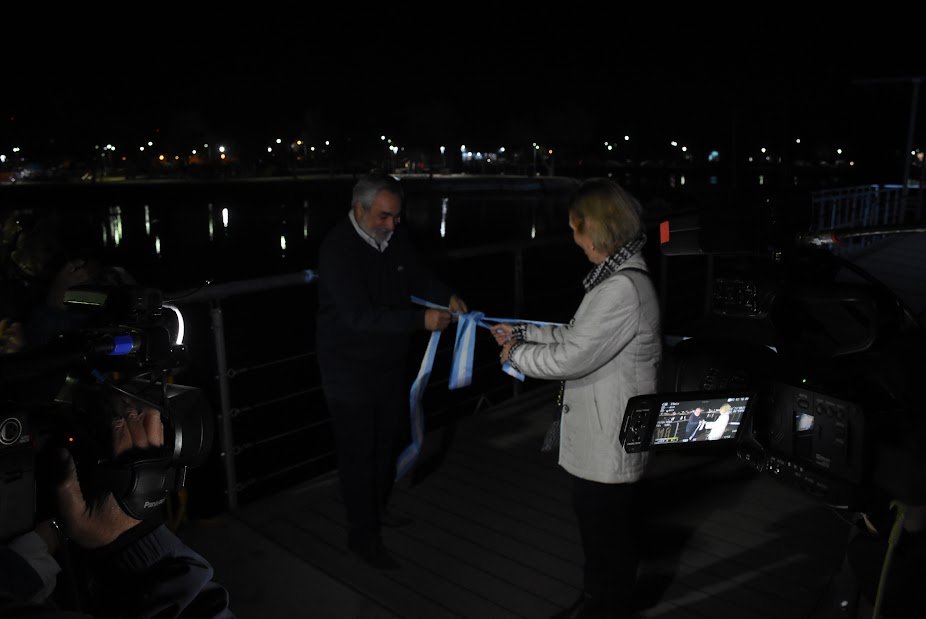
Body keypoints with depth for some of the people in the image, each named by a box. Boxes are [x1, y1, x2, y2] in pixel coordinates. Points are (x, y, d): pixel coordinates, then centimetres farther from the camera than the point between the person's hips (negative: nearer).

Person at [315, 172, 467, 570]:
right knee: (358, 451, 4)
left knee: (387, 439, 22)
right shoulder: (338, 249, -25)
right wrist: (420, 320, -34)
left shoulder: (394, 237, -3)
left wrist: (447, 297, -10)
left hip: (390, 362, 8)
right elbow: (360, 315, -31)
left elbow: (418, 277, 10)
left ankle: (378, 507, 44)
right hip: (350, 370, -7)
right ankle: (362, 535, 22)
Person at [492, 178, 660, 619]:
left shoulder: (623, 289, -28)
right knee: (591, 515, 25)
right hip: (597, 433, 10)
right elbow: (578, 336, 14)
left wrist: (516, 355, -11)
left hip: (609, 440, -10)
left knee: (608, 529, 11)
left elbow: (570, 358, -26)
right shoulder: (617, 277, 6)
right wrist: (522, 332, 11)